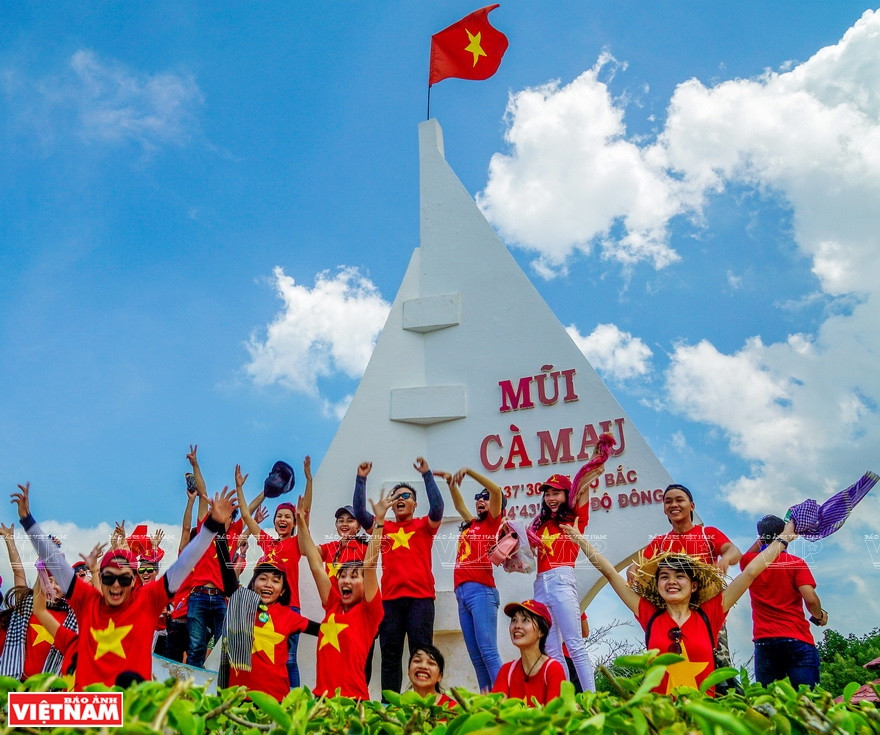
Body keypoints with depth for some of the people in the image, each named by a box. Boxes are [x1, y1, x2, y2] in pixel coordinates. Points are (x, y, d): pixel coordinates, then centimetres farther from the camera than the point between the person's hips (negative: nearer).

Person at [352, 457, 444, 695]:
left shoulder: (424, 526, 12)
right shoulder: (383, 528, 16)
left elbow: (437, 508, -6)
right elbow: (359, 512, 6)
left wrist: (427, 475, -9)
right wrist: (361, 480, 0)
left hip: (420, 597, -2)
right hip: (390, 598, 2)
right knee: (390, 654, 4)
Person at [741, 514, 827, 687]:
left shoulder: (749, 562, 8)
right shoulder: (796, 563, -1)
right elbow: (810, 599, -10)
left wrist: (764, 540, 32)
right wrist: (819, 615, 9)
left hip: (763, 642, 3)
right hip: (797, 639, -2)